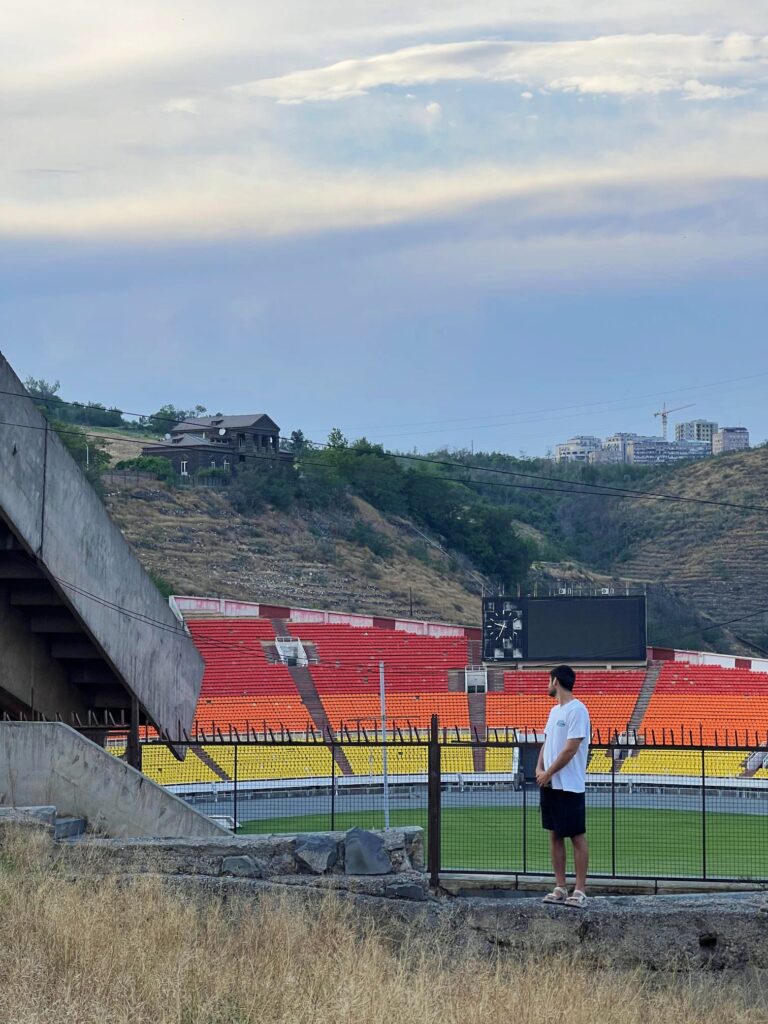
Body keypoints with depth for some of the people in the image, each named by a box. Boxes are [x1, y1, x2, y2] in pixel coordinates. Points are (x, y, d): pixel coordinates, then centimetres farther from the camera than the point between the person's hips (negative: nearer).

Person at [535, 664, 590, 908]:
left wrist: (548, 774, -13)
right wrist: (539, 768, 1)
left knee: (577, 836, -4)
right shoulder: (555, 710, 15)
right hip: (550, 785, 9)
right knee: (555, 835, 10)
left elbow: (570, 750, -18)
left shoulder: (577, 710, -14)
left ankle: (580, 891, -2)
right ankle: (560, 888, 16)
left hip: (569, 786, -9)